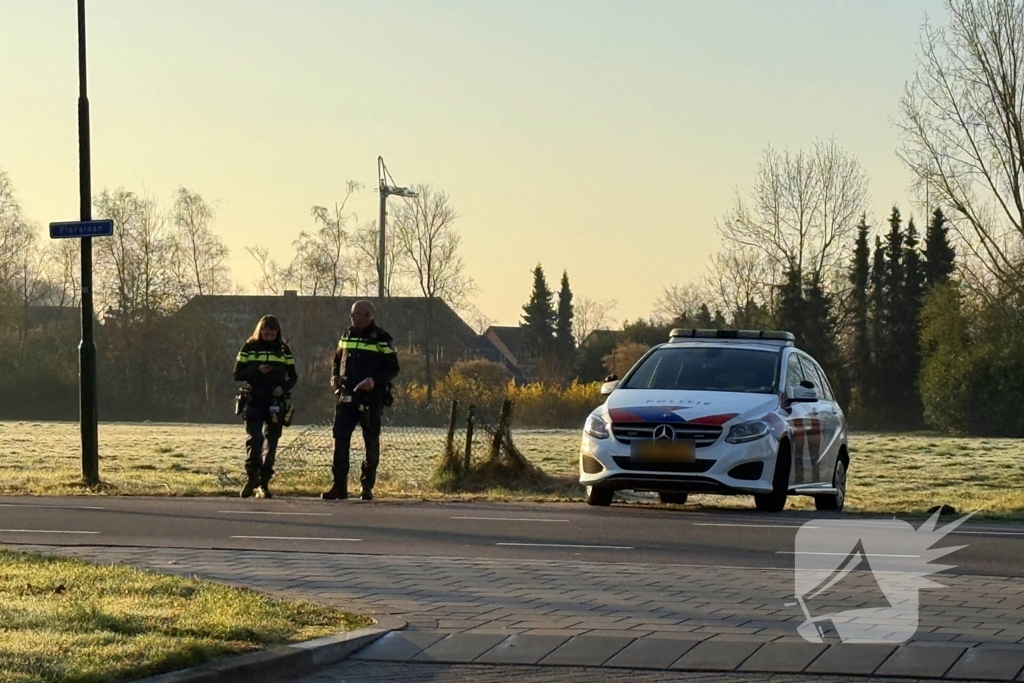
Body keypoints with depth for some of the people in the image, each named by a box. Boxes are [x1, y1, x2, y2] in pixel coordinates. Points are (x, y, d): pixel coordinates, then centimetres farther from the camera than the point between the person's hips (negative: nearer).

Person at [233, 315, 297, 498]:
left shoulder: (283, 350, 7)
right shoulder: (250, 348, 3)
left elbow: (293, 376, 10)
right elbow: (237, 374, 0)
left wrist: (284, 388, -11)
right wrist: (257, 370, -16)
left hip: (275, 402, 2)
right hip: (254, 401, -2)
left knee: (271, 443, 3)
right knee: (254, 439, -15)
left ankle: (264, 483, 10)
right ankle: (252, 478, -10)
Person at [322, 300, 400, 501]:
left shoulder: (382, 340, -3)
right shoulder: (347, 336, 13)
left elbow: (393, 369, -3)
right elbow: (337, 360, 23)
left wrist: (375, 381, -19)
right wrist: (335, 377, 4)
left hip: (371, 398, -4)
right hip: (347, 396, 4)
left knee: (371, 442, 4)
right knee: (340, 439, -4)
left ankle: (367, 487, 13)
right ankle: (339, 486, -1)